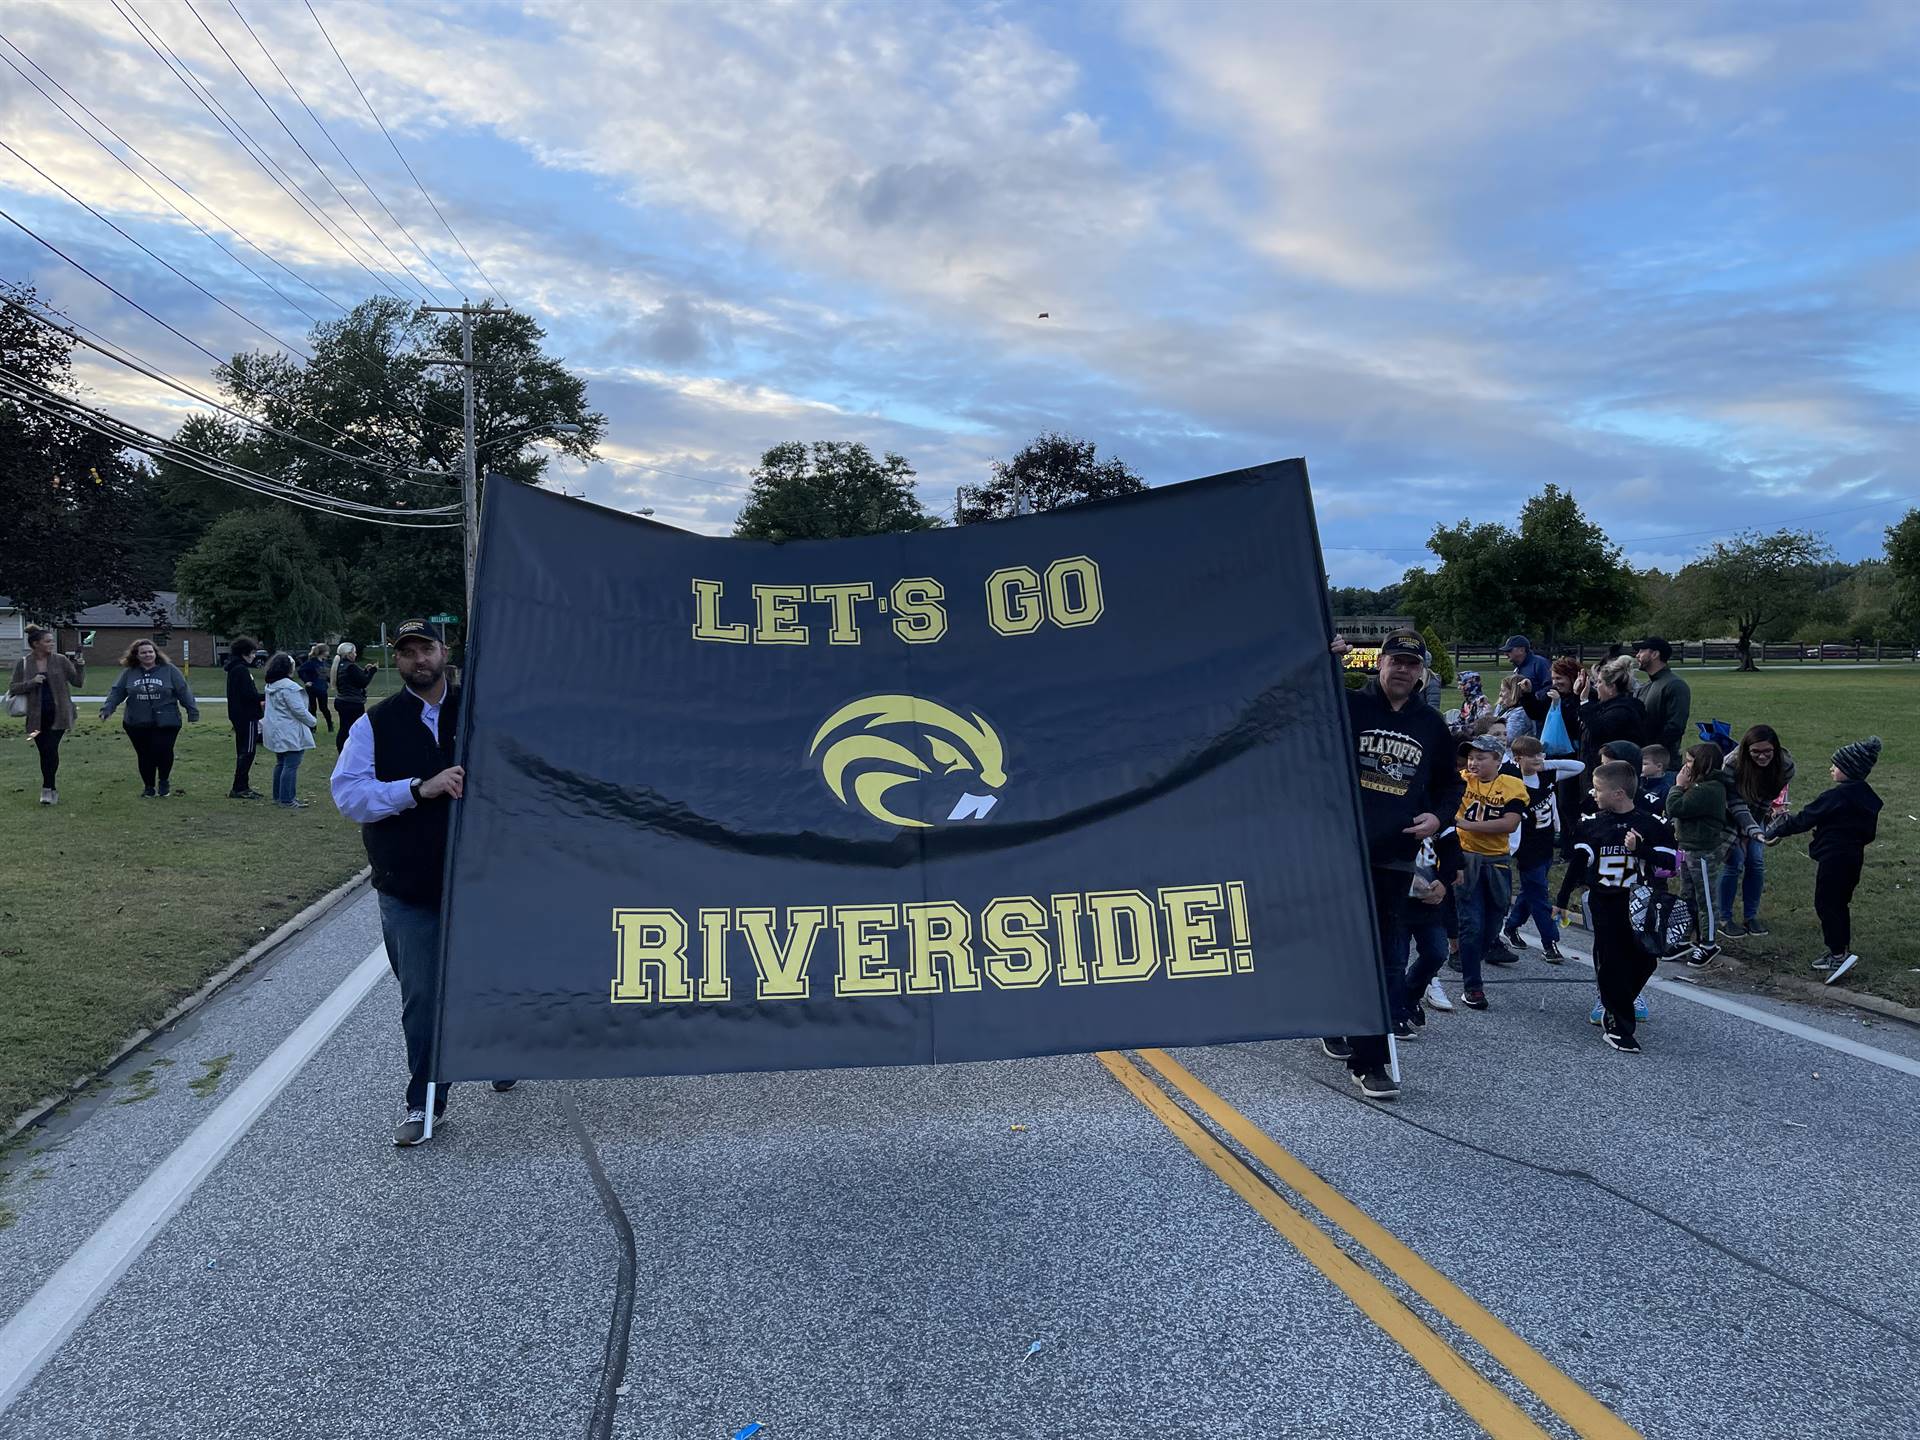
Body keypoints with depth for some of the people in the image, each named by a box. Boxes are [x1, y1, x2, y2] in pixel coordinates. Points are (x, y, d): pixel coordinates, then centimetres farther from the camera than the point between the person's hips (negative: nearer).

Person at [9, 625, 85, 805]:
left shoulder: (61, 660, 0)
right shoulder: (23, 663, 2)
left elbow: (78, 682, 2)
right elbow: (13, 688, 1)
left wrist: (80, 667, -15)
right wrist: (32, 682, -16)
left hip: (58, 714, -2)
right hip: (37, 716, 2)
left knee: (51, 750, -12)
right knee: (45, 753, 8)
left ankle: (48, 788, -4)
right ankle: (52, 790, 19)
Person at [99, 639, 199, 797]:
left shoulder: (169, 670, 0)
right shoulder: (129, 673, 6)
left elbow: (183, 692, 0)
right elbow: (117, 692, 9)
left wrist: (193, 712, -3)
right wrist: (107, 709, -3)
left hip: (166, 723, -2)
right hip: (137, 724, 2)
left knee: (164, 753, -10)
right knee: (144, 756, 6)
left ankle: (164, 781, 17)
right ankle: (149, 787, 22)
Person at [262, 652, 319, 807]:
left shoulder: (270, 686, 12)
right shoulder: (288, 687, -19)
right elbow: (299, 710, -20)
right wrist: (313, 723, -6)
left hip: (276, 733, 10)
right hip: (290, 733, -10)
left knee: (281, 764, 18)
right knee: (291, 765, -6)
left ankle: (278, 796, 25)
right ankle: (287, 799, -5)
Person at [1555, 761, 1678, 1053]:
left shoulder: (1652, 824, -4)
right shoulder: (1592, 824, 3)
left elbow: (1669, 862, -6)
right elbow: (1578, 864, 8)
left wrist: (1640, 849, -20)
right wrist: (1563, 901, 9)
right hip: (1604, 905, 1)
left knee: (1644, 961, 1)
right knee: (1610, 963, -2)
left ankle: (1613, 1010, 23)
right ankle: (1618, 1027, 4)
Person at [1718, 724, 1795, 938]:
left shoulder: (1785, 765, -21)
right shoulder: (1732, 765, -33)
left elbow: (1779, 796, -5)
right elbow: (1737, 805, -31)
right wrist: (1754, 831, -40)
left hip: (1756, 815, 4)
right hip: (1729, 816, -4)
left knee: (1757, 863, 0)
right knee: (1735, 863, -9)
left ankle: (1751, 916, 15)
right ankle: (1724, 919, 4)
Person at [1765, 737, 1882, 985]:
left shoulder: (1835, 796, -19)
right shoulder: (1868, 797, 8)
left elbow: (1805, 819, -14)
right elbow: (1869, 833, 16)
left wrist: (1777, 831, -2)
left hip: (1833, 859, -9)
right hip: (1854, 858, 9)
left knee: (1825, 904, -4)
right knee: (1840, 904, 17)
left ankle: (1839, 953, -11)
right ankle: (1841, 951, 24)